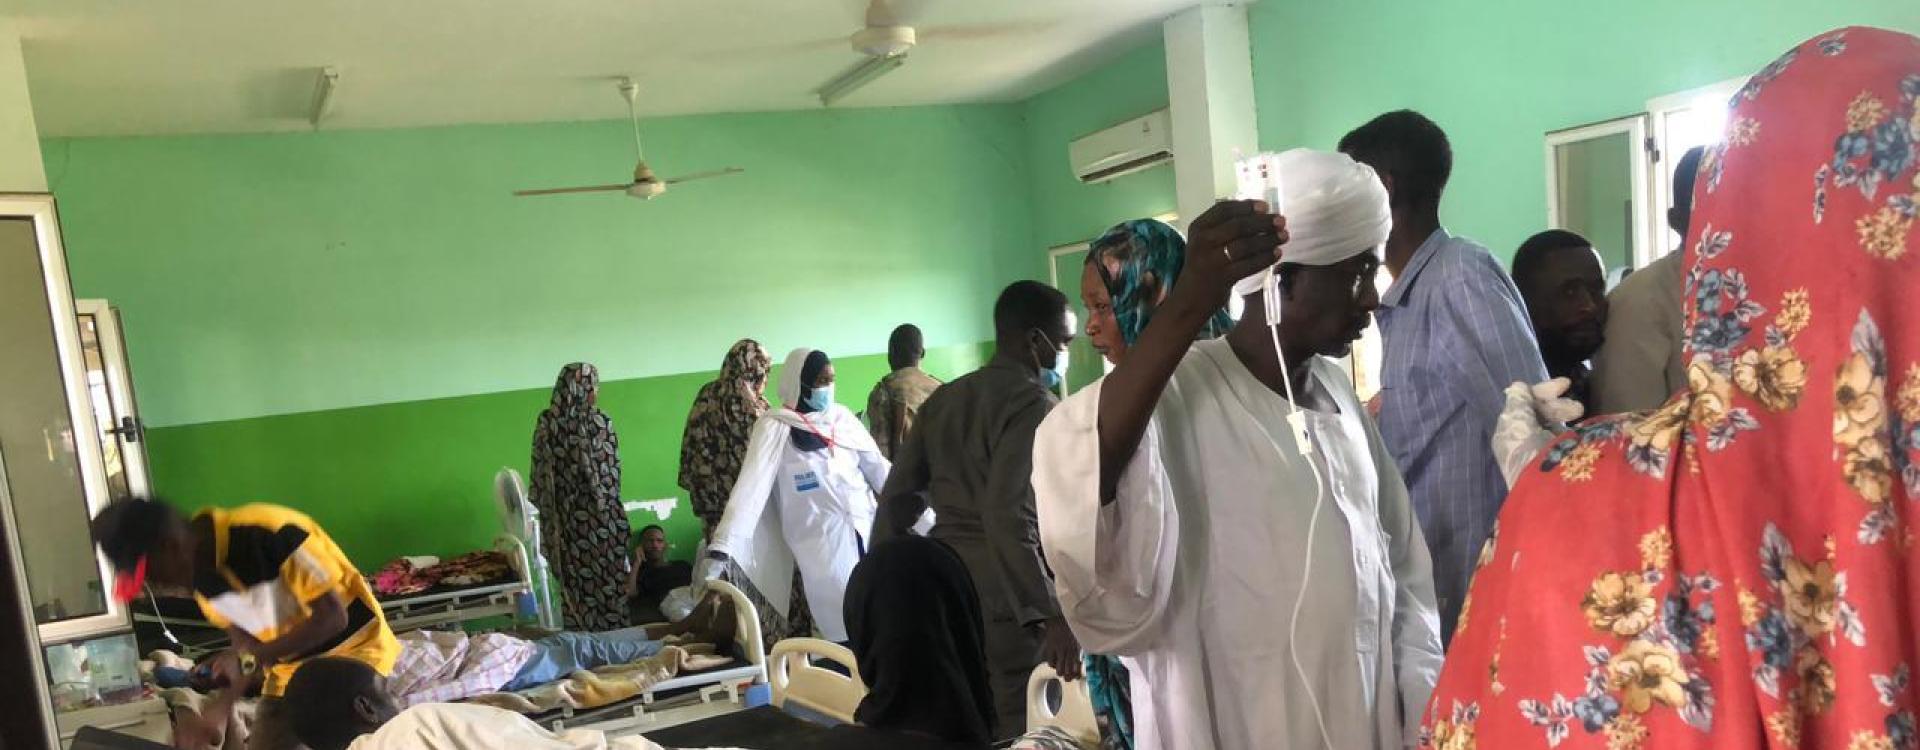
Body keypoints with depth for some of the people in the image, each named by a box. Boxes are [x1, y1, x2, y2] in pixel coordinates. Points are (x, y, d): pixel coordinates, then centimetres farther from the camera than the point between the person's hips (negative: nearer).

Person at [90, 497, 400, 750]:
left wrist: (248, 659, -25)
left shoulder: (271, 534, -29)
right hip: (291, 665, 7)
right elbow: (244, 638, 5)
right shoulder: (200, 573, -5)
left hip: (353, 651, -7)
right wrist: (222, 705, -8)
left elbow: (333, 617, -26)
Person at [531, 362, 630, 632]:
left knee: (576, 587, 9)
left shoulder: (546, 424, 0)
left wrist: (549, 513, 12)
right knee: (609, 586, 6)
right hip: (602, 517, -3)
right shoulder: (598, 421, -10)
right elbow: (611, 471, -5)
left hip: (565, 519, 3)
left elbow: (540, 475, 4)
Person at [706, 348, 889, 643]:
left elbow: (879, 469, 13)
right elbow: (750, 487, -15)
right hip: (823, 547, -5)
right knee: (849, 635, -2)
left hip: (869, 535, 5)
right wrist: (720, 552, -24)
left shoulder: (843, 417, 8)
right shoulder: (776, 427, -7)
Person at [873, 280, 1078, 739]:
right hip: (1002, 606, -8)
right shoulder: (1033, 404, -10)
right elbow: (1007, 517, -23)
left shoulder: (943, 399, 13)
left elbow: (896, 499, 13)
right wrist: (1049, 616, -26)